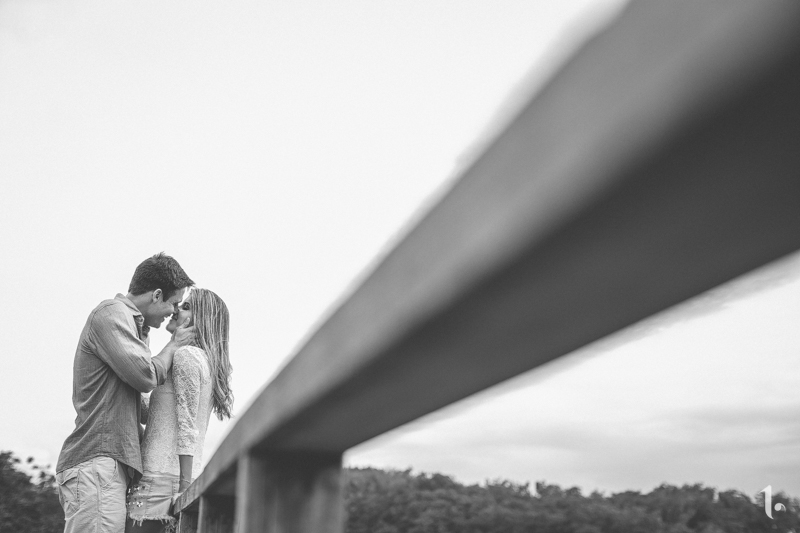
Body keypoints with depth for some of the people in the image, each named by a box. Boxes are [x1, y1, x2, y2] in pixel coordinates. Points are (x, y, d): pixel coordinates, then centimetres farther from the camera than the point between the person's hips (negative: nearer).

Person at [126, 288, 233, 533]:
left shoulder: (186, 355, -6)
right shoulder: (206, 361, 21)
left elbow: (187, 427, -13)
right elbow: (148, 413, 23)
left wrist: (184, 488, -15)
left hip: (162, 477, -9)